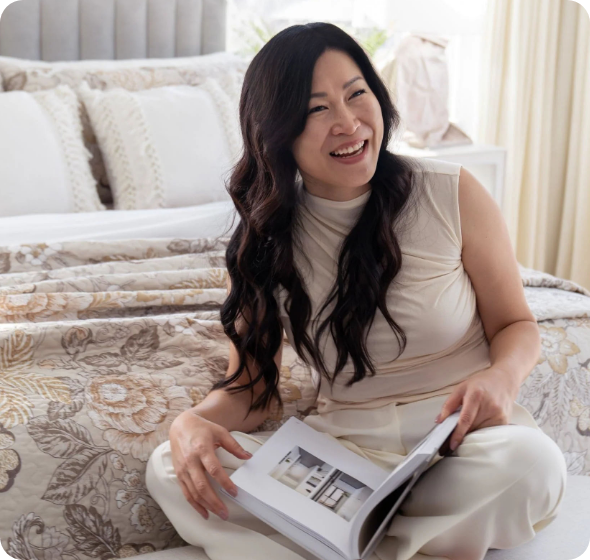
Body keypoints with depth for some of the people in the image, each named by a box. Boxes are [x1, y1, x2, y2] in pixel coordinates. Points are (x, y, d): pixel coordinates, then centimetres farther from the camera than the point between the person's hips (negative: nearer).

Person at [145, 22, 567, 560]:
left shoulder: (452, 193, -3)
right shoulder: (263, 244, 3)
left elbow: (516, 324, 6)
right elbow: (249, 389, 4)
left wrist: (501, 377, -19)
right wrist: (193, 422, -20)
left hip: (462, 438, -1)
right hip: (342, 444, 2)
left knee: (529, 462, -37)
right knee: (170, 468, -21)